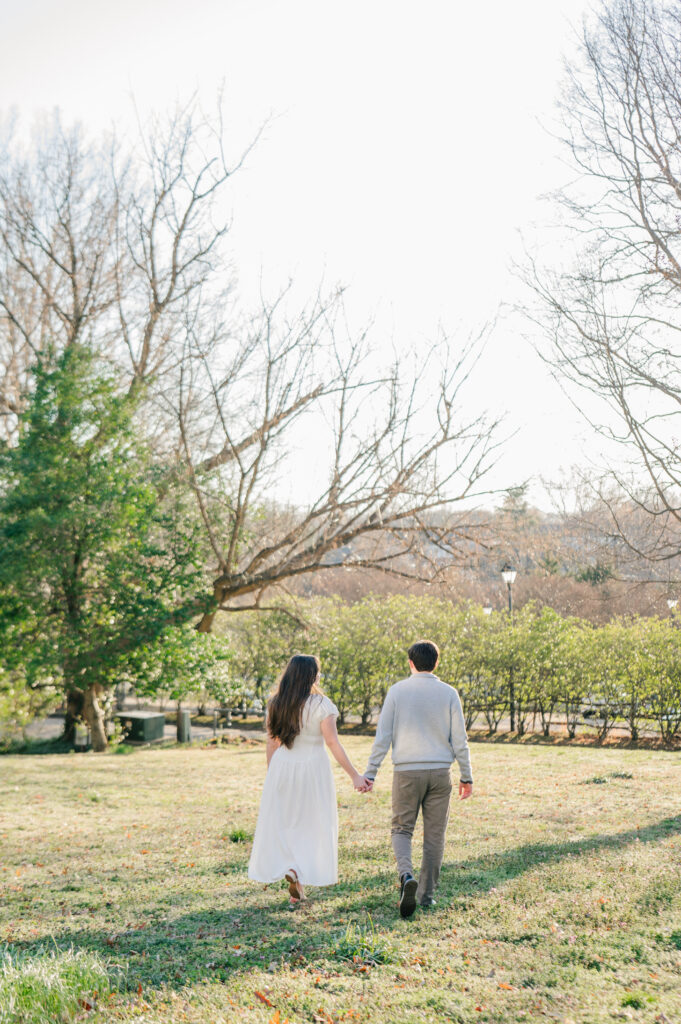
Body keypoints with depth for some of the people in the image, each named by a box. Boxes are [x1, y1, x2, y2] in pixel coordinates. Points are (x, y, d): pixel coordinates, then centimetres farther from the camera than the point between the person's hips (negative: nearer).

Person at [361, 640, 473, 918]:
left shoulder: (397, 691, -1)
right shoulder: (448, 693, 1)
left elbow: (382, 735, -4)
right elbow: (459, 739, 1)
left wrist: (370, 773, -2)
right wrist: (466, 777, 9)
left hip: (407, 771, -1)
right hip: (439, 771, 1)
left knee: (401, 829, 10)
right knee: (434, 834, 10)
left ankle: (406, 875, -16)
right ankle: (427, 893, 13)